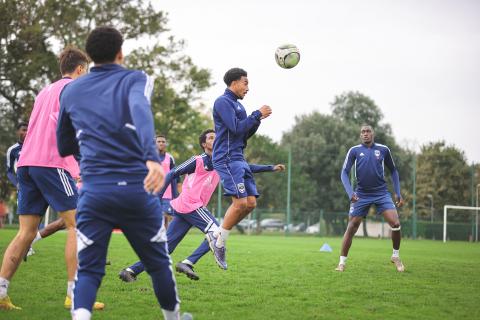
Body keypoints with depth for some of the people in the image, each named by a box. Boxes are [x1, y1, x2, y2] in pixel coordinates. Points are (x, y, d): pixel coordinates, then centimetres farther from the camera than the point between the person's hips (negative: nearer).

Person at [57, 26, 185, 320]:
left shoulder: (71, 91, 15)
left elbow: (64, 147, 24)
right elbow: (140, 111, -20)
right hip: (137, 188, -2)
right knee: (158, 262, 18)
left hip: (94, 190, 2)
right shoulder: (136, 79, 4)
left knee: (88, 270, 4)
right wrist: (152, 157, -34)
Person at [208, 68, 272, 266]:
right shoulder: (223, 102, -7)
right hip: (227, 158, -10)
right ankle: (219, 241, -2)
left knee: (251, 203, 2)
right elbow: (236, 129, -17)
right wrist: (257, 114, -10)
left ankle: (217, 235, 10)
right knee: (240, 203, -16)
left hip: (238, 159, 10)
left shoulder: (237, 104, 21)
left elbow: (245, 134, 22)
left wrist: (258, 119, 8)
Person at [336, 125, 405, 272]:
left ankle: (396, 256, 10)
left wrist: (398, 193, 8)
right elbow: (344, 173, -3)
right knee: (351, 228, -2)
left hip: (381, 193, 1)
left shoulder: (383, 150, 4)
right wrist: (350, 192, -18)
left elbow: (393, 171, 15)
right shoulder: (354, 151, 1)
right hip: (361, 195, 0)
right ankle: (342, 262, 10)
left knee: (395, 224, -13)